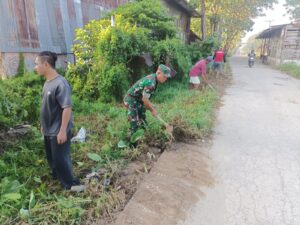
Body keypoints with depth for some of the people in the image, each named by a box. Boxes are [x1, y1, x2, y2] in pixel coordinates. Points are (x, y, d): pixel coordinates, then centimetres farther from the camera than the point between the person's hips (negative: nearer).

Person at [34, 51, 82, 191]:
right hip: (48, 130, 9)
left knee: (60, 159, 3)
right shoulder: (47, 82, 6)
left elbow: (67, 108, -25)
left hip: (58, 131, -9)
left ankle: (70, 185, 22)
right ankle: (58, 177, 45)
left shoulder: (60, 83, -22)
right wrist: (43, 125, 20)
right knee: (51, 157, 23)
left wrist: (62, 131, -24)